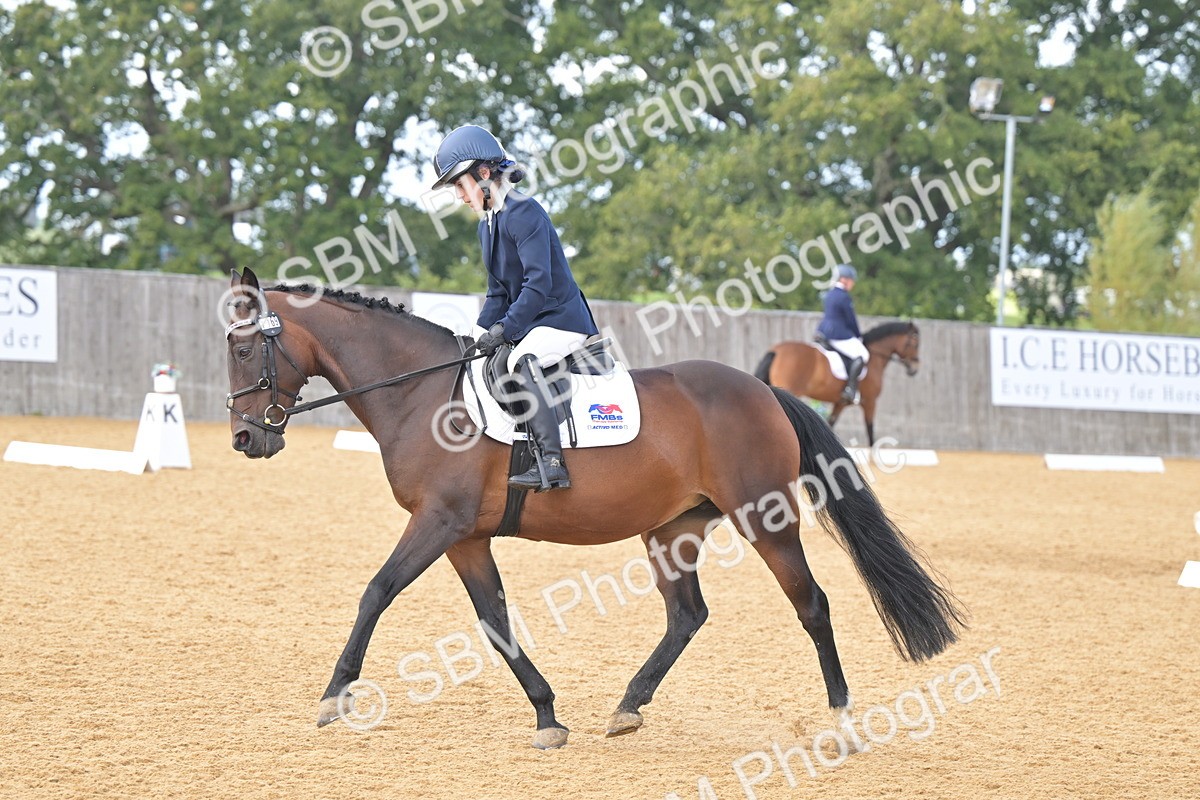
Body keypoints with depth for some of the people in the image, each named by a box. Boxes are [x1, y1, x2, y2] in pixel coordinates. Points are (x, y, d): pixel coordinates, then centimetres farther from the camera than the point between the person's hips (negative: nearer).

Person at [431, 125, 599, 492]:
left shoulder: (524, 212, -16)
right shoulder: (487, 225, 15)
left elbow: (538, 283, -23)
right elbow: (498, 292, 17)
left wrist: (504, 329, -24)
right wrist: (482, 334, 2)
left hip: (561, 321, -11)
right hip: (528, 325, 11)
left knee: (522, 360, -35)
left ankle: (551, 462, -43)